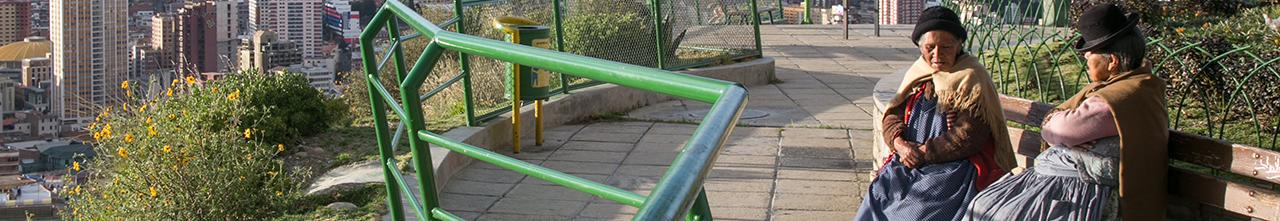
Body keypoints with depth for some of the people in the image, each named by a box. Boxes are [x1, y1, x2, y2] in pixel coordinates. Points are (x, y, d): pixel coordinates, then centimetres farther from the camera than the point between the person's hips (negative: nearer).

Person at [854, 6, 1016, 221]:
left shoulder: (971, 79, -5)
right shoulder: (918, 74, 14)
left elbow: (968, 138, -13)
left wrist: (924, 153, -14)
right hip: (911, 162, 5)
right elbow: (892, 115, 11)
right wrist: (900, 145, -10)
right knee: (879, 194, -19)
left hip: (955, 166, -5)